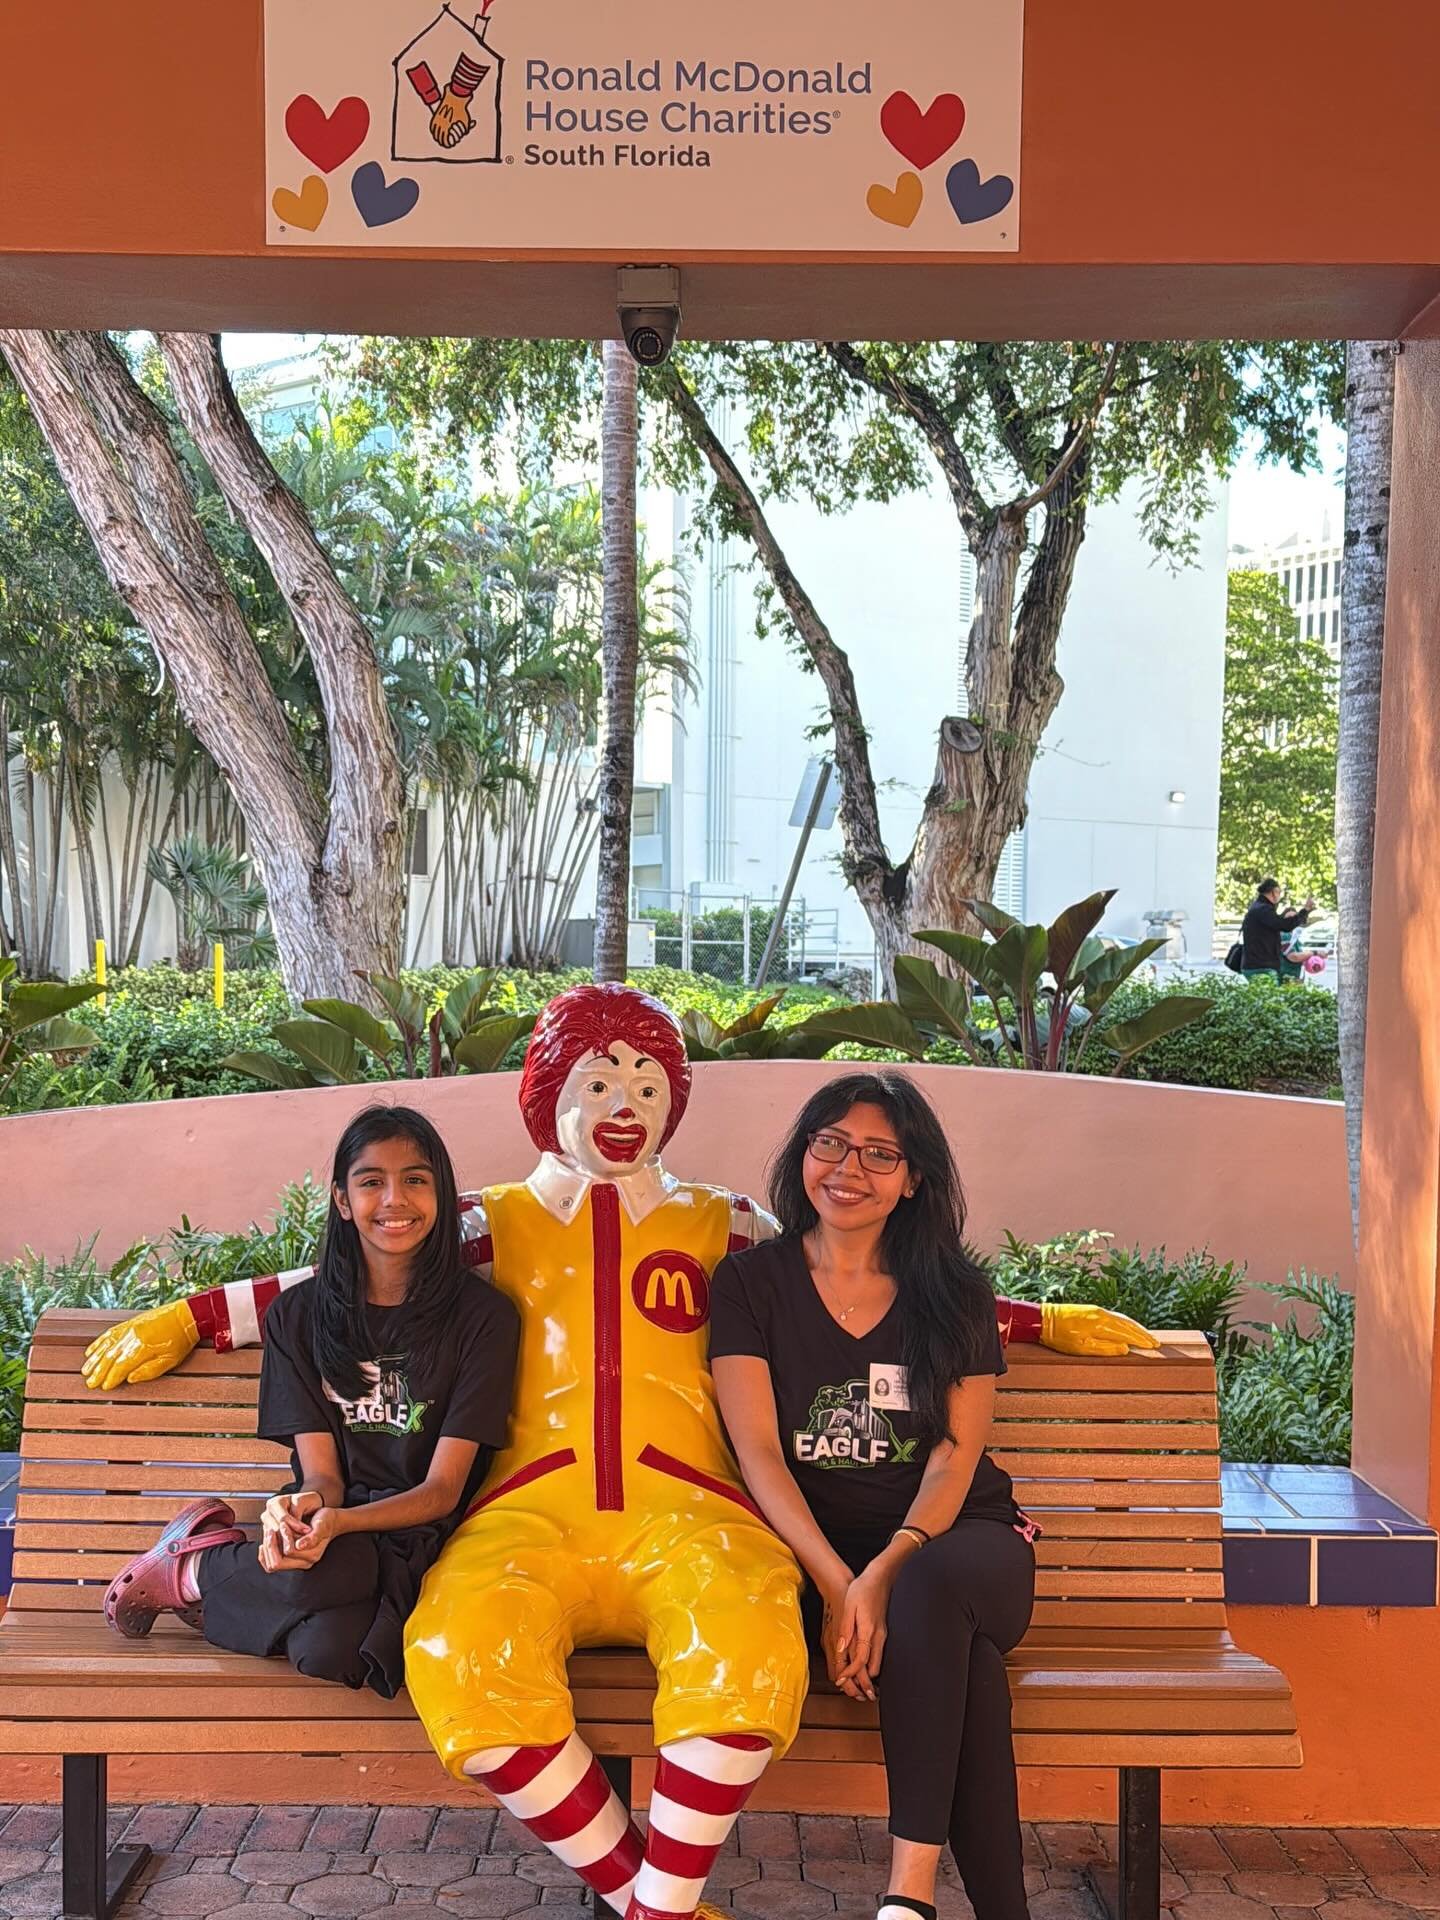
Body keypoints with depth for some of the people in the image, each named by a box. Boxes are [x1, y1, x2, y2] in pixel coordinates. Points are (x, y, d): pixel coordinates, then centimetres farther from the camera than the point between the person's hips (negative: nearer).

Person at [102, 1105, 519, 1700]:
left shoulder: (483, 1317, -3)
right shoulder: (298, 1315, 5)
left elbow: (443, 1489, -6)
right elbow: (321, 1473, 0)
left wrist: (339, 1521, -25)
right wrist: (303, 1507, -25)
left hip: (417, 1542, -1)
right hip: (325, 1530, 1)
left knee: (332, 1647, -34)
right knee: (317, 1574, -37)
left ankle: (191, 1570, -5)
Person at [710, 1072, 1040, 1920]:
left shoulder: (955, 1294, 8)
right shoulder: (751, 1284, 5)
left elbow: (956, 1452, -2)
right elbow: (758, 1451, -5)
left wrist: (888, 1570, -22)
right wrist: (836, 1582, -20)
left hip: (951, 1540, 1)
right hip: (811, 1547, -1)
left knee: (929, 1593, -37)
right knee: (961, 1652, -34)